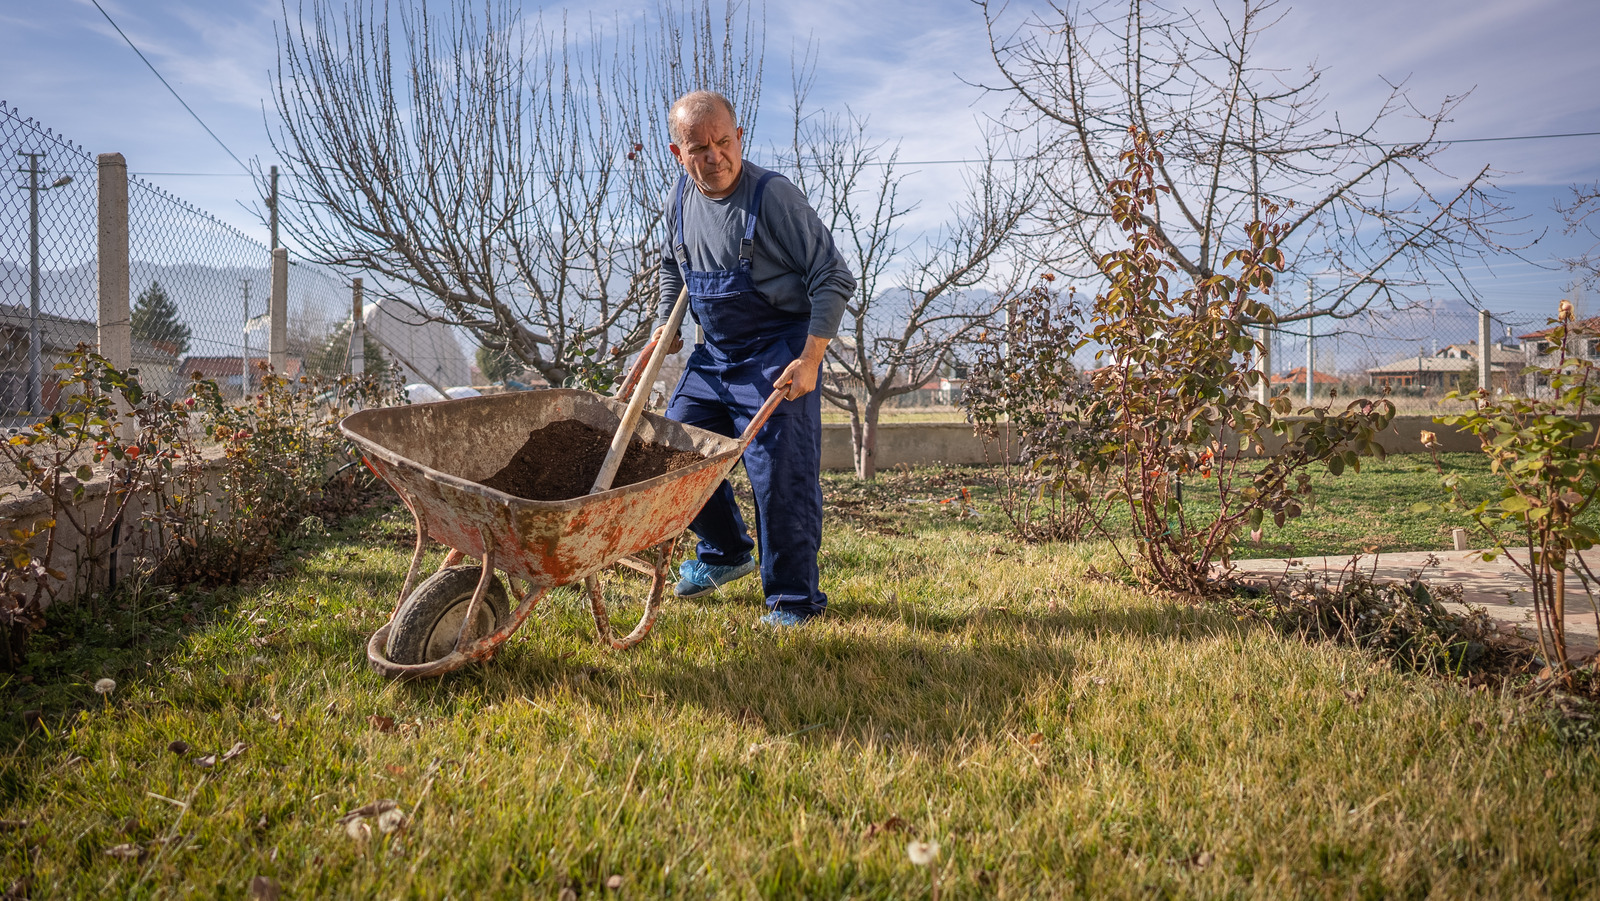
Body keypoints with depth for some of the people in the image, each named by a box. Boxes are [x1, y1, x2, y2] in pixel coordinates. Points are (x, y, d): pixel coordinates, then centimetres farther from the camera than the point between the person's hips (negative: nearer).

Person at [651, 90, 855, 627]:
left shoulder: (773, 196, -17)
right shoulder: (678, 201, 2)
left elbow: (834, 279, -17)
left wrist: (810, 359, -24)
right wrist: (665, 323, 13)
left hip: (779, 355, -7)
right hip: (714, 355, 7)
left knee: (780, 474, -9)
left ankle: (793, 597, 8)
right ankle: (725, 551, 33)